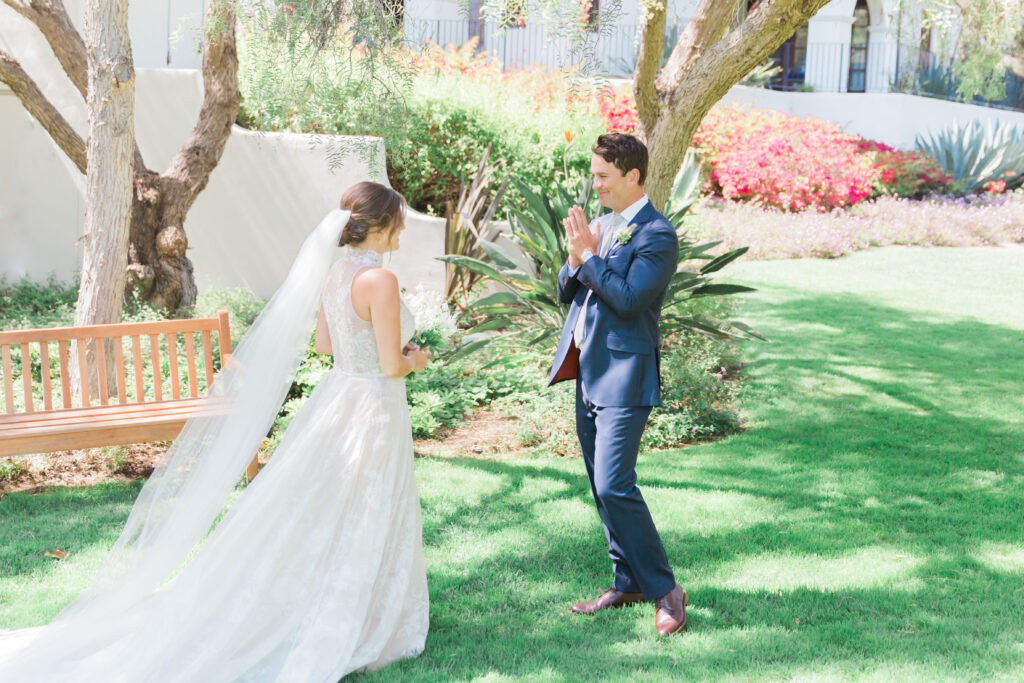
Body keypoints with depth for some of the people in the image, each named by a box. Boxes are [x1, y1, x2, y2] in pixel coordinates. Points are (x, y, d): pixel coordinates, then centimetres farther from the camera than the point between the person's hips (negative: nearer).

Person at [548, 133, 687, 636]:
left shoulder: (657, 234, -12)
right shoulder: (600, 224, 14)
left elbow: (629, 299, -22)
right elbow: (566, 293, 13)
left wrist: (587, 255, -16)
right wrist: (575, 259, -6)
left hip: (624, 378, -9)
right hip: (588, 373, 9)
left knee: (614, 485, -14)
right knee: (601, 487, 13)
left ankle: (664, 590, -2)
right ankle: (627, 584, 25)